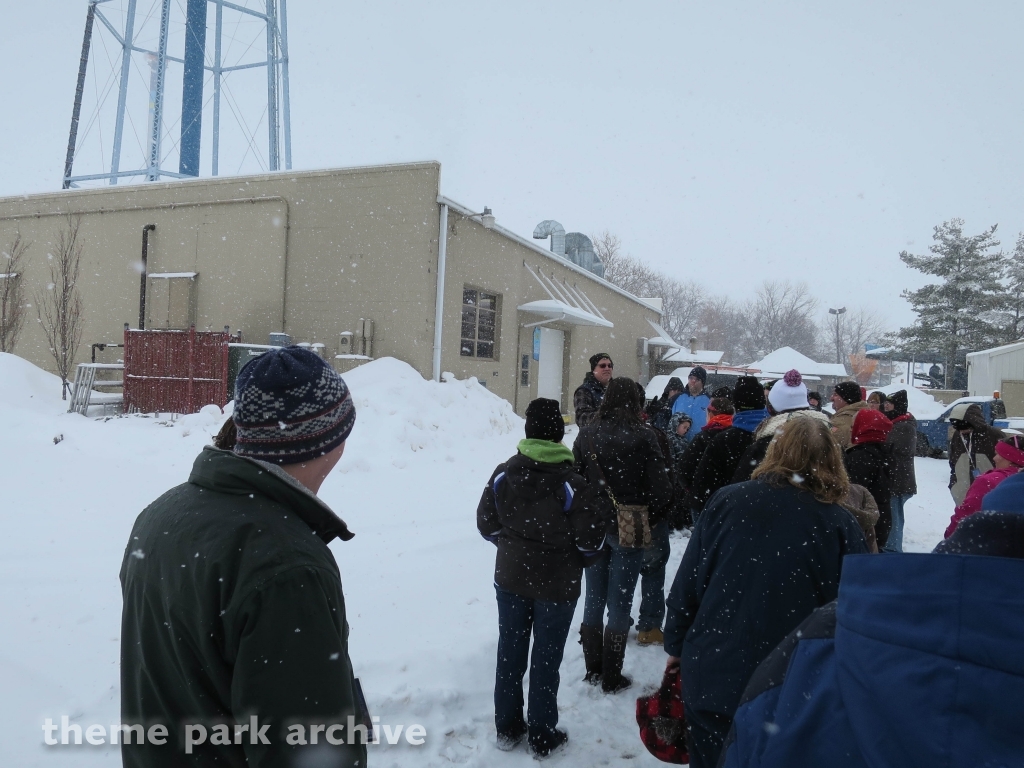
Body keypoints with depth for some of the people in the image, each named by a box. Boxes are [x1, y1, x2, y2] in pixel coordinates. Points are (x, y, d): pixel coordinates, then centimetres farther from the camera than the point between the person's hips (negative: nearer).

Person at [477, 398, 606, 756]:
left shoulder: (503, 472, -8)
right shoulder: (570, 481, -21)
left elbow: (486, 523, 0)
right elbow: (591, 538, -16)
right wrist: (577, 552, 6)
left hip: (509, 577, 4)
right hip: (557, 583, -3)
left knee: (510, 651, 17)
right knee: (546, 658, 11)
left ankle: (507, 727, 31)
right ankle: (542, 736, 25)